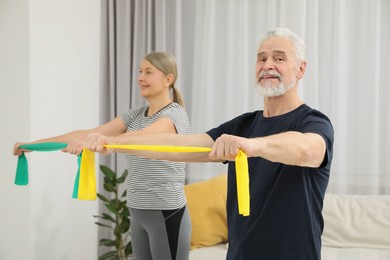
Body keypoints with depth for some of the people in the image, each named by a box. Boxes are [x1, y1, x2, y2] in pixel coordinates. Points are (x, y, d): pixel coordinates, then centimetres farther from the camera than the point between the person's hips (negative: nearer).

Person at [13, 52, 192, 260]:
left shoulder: (176, 114, -12)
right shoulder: (136, 115, 11)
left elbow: (143, 137, -33)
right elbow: (89, 133, 5)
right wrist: (34, 144, 0)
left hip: (167, 214, -7)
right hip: (138, 213, 7)